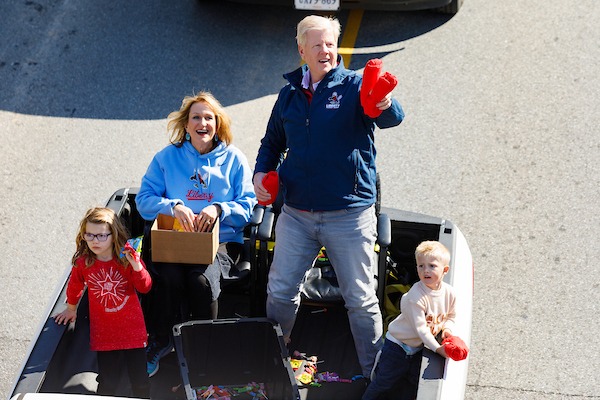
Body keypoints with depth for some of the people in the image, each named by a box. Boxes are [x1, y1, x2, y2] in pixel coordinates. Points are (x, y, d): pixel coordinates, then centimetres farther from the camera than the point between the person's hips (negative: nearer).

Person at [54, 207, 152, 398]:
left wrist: (136, 266, -28)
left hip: (132, 328, 0)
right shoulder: (83, 262, -8)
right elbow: (75, 286, 12)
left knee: (140, 380, 8)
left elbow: (145, 288, -11)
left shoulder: (128, 258, -11)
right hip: (104, 333, 1)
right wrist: (71, 309, 27)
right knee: (107, 383, 4)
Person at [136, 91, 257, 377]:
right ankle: (161, 343, -14)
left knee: (202, 278, -33)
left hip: (222, 240, -1)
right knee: (170, 276, -33)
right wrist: (174, 207, -15)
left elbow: (248, 205, 4)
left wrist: (219, 209, -16)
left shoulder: (233, 159, 10)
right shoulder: (167, 157, 11)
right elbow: (145, 199, 4)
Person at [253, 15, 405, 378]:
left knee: (361, 299, 4)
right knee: (280, 292, 10)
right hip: (297, 214, 4)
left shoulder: (354, 86, -6)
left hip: (350, 215, -4)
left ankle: (374, 373, 18)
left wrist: (385, 104, -49)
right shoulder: (290, 95, 8)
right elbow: (272, 142, 23)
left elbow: (392, 119, -25)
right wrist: (262, 172, 3)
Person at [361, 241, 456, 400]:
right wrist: (437, 348, -30)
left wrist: (446, 328, -13)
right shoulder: (416, 296, -30)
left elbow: (450, 316, 9)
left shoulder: (449, 292, -9)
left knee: (414, 383, 19)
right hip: (398, 344, -6)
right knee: (384, 382, 1)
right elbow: (420, 327, -29)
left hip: (418, 348, 6)